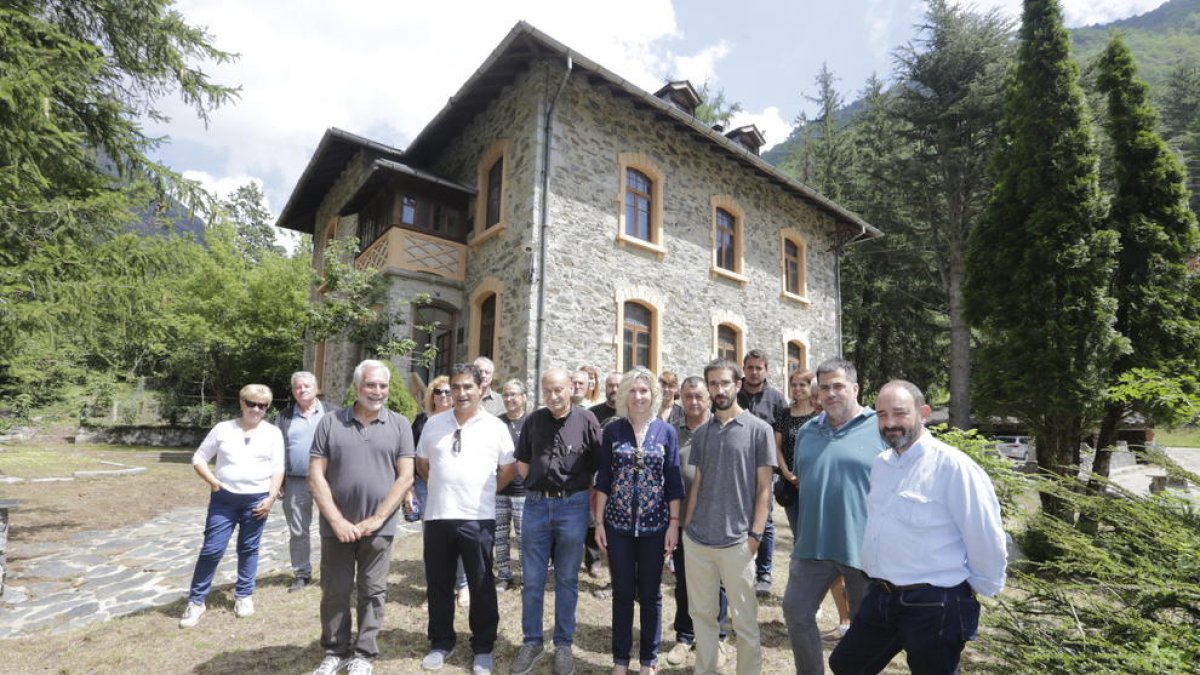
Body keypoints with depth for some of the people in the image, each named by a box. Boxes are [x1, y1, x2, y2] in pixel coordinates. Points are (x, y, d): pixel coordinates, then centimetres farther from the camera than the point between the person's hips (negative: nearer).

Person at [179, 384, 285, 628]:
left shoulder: (273, 433, 1)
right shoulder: (223, 428, 2)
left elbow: (278, 469, 0)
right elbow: (199, 458, 8)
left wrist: (271, 497, -9)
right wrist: (211, 480, -8)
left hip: (256, 499, 0)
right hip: (223, 498, 0)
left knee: (248, 549, 10)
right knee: (211, 549, 0)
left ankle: (244, 595, 25)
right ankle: (196, 600, 16)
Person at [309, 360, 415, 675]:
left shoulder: (400, 425, -2)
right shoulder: (330, 422, -1)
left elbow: (405, 477, -5)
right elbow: (315, 475, -3)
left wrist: (377, 519, -11)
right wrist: (336, 520, -10)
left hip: (378, 527, -1)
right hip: (337, 526, 1)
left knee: (372, 592, 11)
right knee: (334, 592, 13)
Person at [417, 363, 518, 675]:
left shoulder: (495, 426, -3)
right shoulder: (434, 423, 5)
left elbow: (508, 469, 5)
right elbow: (422, 463, 16)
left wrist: (485, 491, 5)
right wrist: (443, 487, 11)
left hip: (477, 518, -3)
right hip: (437, 515, 3)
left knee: (481, 585, 9)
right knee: (438, 583, 15)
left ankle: (483, 648, 26)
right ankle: (441, 643, 34)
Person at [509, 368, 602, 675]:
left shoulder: (586, 420, -8)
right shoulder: (533, 420, 2)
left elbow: (600, 465, -3)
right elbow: (522, 463, 11)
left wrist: (575, 487, -3)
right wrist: (539, 487, 6)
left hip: (572, 506, -2)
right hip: (536, 505, 3)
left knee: (567, 580, 12)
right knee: (532, 580, 11)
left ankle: (563, 644, 28)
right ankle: (531, 641, 29)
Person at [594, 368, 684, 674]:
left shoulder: (666, 431, -2)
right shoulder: (612, 430, -1)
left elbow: (673, 482, 0)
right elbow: (603, 479, 1)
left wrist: (674, 523, -4)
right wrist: (599, 521, -1)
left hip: (654, 524, 0)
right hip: (618, 523, 0)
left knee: (651, 593, 12)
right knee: (622, 592, 11)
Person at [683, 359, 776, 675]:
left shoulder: (758, 429, -4)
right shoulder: (701, 432, 8)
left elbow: (764, 488, -4)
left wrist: (755, 535, -9)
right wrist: (686, 526, 8)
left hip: (736, 541, -4)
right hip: (696, 540, 4)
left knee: (744, 618, 10)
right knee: (701, 613, 16)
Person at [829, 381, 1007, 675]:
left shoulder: (952, 465, -19)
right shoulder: (880, 464, 7)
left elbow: (985, 536, -15)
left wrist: (981, 588, -2)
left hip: (934, 606, -7)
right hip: (881, 597, 8)